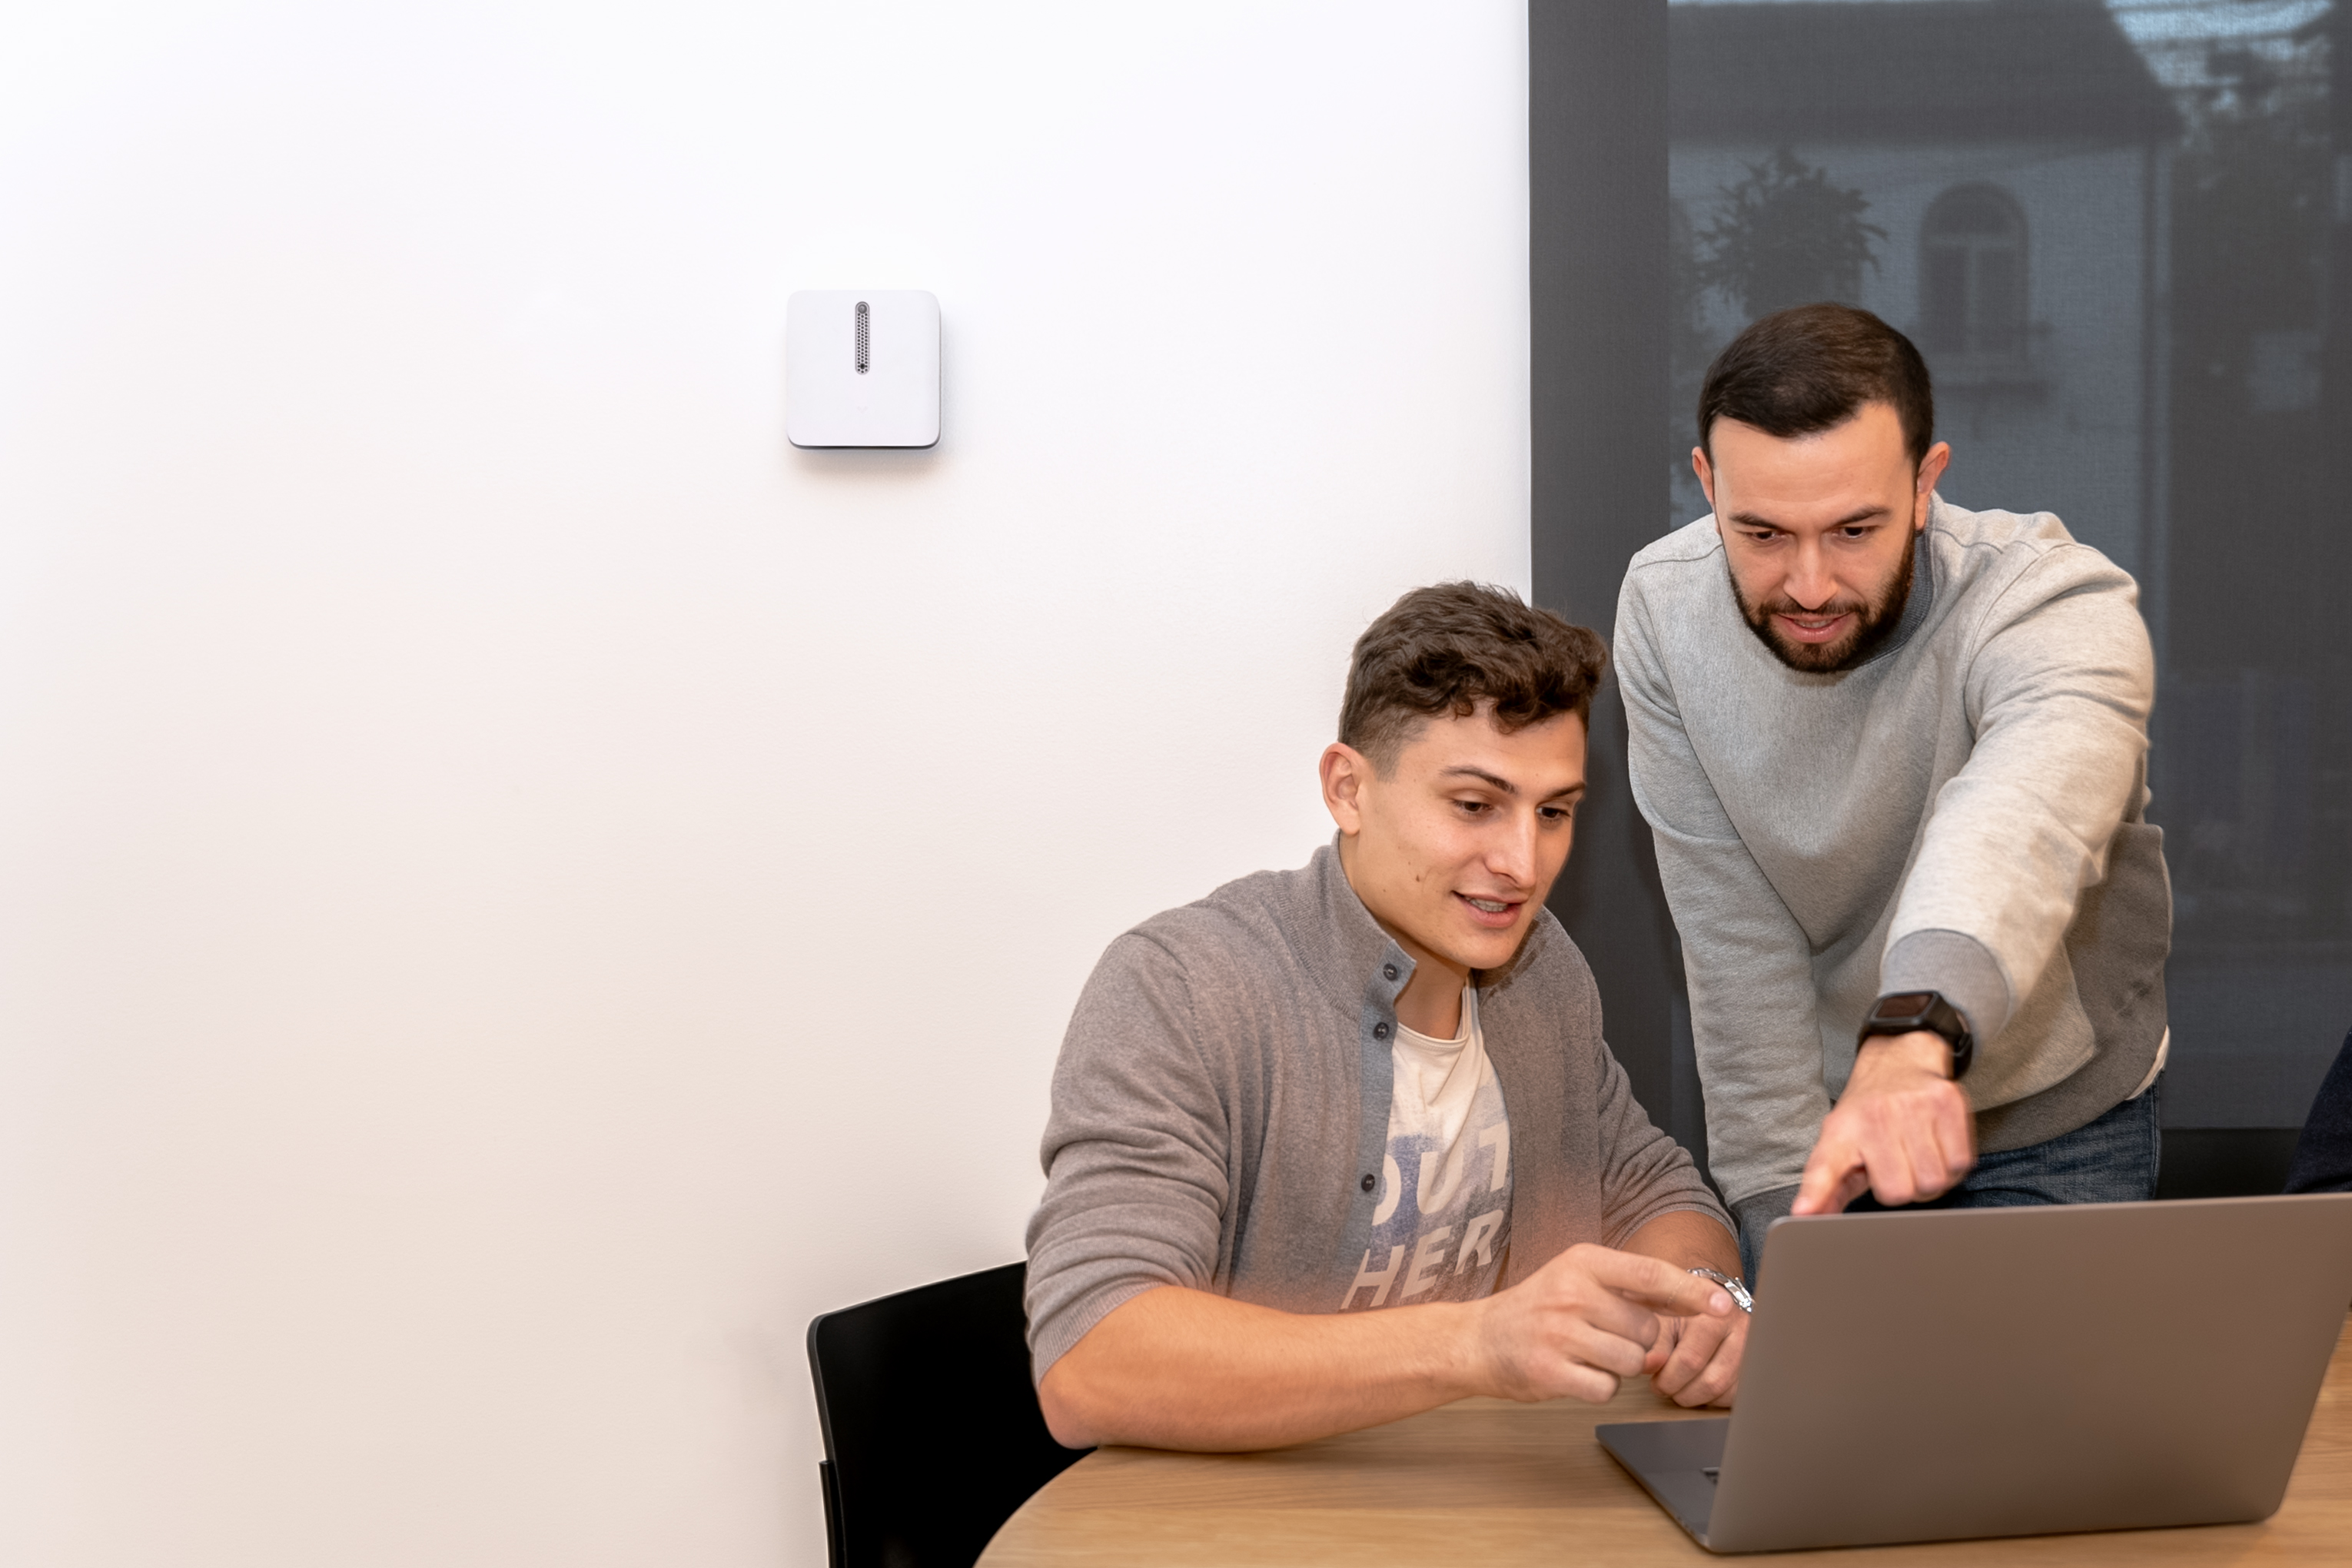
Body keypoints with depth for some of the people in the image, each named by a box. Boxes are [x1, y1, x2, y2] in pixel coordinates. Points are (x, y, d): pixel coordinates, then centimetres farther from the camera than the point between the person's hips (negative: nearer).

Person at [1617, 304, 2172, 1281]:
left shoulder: (2059, 607, -28)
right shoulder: (1665, 610, -16)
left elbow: (2018, 820, -51)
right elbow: (1734, 939, -16)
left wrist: (1916, 1037, -70)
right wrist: (1780, 1199, -19)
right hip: (1812, 1107, 2)